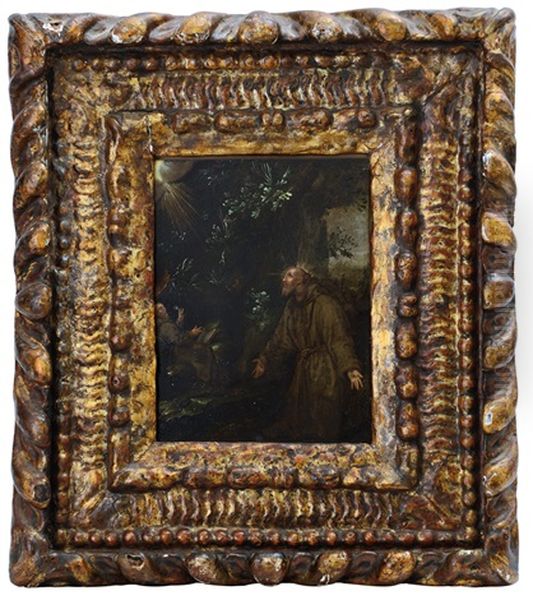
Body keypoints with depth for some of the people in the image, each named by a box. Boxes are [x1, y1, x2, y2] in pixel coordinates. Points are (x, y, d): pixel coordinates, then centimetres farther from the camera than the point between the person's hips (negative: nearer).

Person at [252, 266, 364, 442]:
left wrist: (350, 368, -30)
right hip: (303, 371, 7)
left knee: (323, 425, -2)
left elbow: (340, 338, -22)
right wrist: (265, 360, 14)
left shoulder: (324, 305, -16)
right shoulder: (291, 308, 8)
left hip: (325, 371, -7)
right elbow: (281, 340, 16)